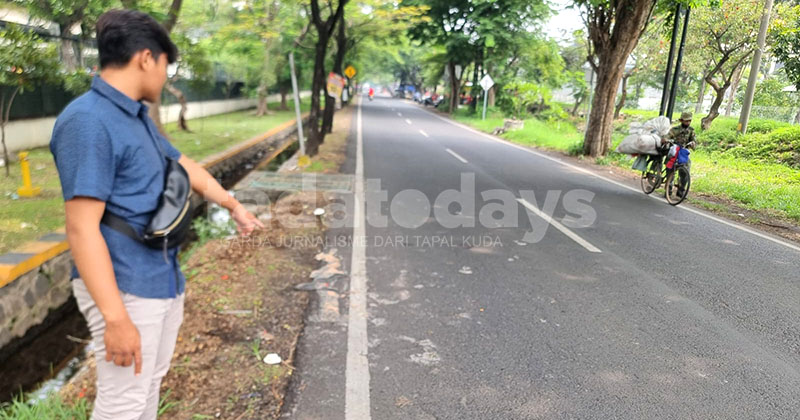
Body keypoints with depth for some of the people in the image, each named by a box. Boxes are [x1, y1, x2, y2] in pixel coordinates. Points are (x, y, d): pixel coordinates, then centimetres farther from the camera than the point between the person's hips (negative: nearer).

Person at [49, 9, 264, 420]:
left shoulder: (138, 118, 10)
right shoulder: (88, 121, -20)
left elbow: (185, 167, 24)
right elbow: (81, 229, -24)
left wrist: (234, 206, 35)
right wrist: (115, 318, -26)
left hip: (165, 281, 9)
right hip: (125, 290, -9)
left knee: (151, 382, 22)